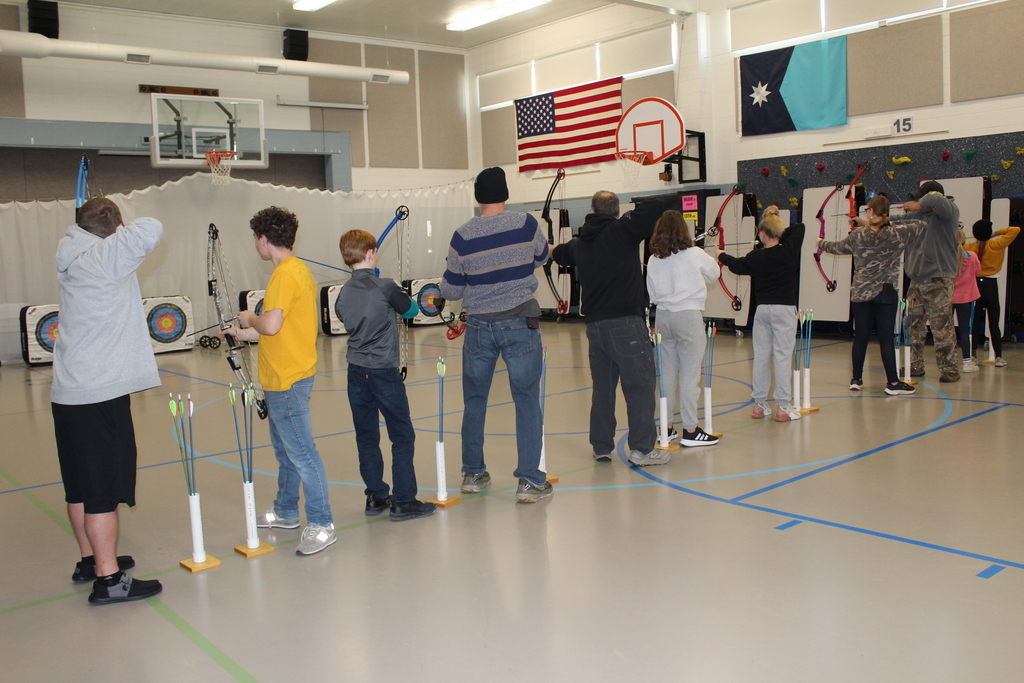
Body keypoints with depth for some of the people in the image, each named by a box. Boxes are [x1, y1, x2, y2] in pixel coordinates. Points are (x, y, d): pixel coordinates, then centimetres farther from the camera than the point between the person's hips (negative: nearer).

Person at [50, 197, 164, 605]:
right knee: (104, 488, -4)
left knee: (81, 486, 17)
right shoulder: (106, 256, -12)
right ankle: (108, 579, 1)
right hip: (101, 395, -9)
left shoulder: (71, 260, 12)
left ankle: (90, 559, 31)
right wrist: (124, 232, -6)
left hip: (68, 395, 9)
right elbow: (151, 231, -23)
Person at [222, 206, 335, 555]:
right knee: (285, 449, 21)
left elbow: (272, 325, -26)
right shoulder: (299, 270, 14)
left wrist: (250, 319, -6)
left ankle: (321, 524, 0)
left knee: (301, 451, -6)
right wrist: (245, 334, 25)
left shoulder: (286, 274, -18)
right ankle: (285, 512, 35)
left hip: (287, 381, -11)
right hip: (282, 379, 11)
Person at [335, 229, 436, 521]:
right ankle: (403, 502, 3)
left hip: (356, 372, 6)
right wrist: (398, 294, 19)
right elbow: (411, 310, 1)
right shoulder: (385, 287, -12)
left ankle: (375, 497, 19)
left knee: (366, 437, 12)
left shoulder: (343, 294, 3)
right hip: (384, 371, -6)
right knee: (402, 437, 2)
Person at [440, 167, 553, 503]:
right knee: (527, 401, 4)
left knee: (474, 402, 15)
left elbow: (451, 291, 1)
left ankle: (473, 474, 25)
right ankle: (530, 481, 4)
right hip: (520, 324, -1)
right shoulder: (526, 224, -6)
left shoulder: (463, 237, -6)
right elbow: (541, 258, 14)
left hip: (479, 327, 1)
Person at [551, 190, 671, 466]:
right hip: (626, 322, -6)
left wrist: (552, 249, 60)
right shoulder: (623, 230, -6)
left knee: (602, 386, 15)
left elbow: (561, 253, 35)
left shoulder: (580, 242, 13)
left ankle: (601, 447, 21)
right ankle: (642, 449, 1)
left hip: (595, 324, 7)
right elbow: (655, 207, -15)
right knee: (641, 384, 0)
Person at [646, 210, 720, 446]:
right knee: (689, 375, -1)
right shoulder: (694, 254, -7)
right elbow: (713, 274, 11)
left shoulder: (654, 260, 4)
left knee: (667, 373, 12)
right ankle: (690, 431, 3)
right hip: (688, 316, -5)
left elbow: (653, 294, 10)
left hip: (663, 317, 5)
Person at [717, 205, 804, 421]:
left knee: (761, 355, 8)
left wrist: (722, 256, 36)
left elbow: (736, 264, 18)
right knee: (783, 356, -2)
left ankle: (759, 405, 15)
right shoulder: (790, 250, -7)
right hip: (785, 309, -2)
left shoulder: (757, 257, -2)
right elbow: (799, 227, 7)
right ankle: (783, 407, 0)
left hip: (762, 309, 2)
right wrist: (781, 234, 10)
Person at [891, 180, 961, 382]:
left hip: (939, 281, -7)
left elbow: (936, 199, -29)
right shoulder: (916, 215, 11)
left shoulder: (949, 212, -8)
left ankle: (950, 369, 5)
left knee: (942, 327, -5)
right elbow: (895, 224, 22)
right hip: (916, 280, 7)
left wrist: (920, 205, -14)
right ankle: (914, 366, 19)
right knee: (913, 326, 9)